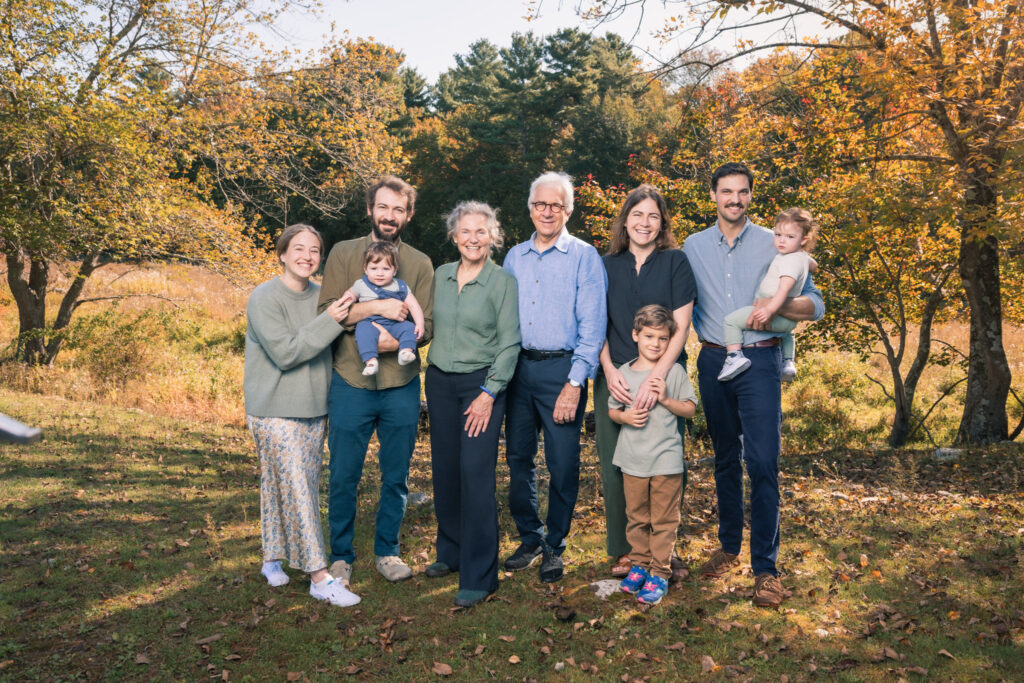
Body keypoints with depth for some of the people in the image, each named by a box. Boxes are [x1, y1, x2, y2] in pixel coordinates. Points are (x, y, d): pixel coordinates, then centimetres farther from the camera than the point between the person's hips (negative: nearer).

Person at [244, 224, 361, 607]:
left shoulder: (319, 295, 7)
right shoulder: (264, 299, -12)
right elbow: (285, 353, -21)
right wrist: (329, 321, -23)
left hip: (313, 410, 7)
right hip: (275, 412, -6)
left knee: (305, 486, 11)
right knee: (297, 489, -6)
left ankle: (273, 558, 29)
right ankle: (319, 577, -1)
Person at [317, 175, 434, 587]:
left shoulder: (420, 264, 6)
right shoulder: (343, 254, 2)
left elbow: (426, 327, 0)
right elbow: (326, 314, -8)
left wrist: (398, 341, -20)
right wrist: (376, 306, -20)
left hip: (402, 387, 2)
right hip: (350, 383, -1)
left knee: (396, 477, 12)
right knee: (343, 477, 7)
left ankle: (387, 552, 29)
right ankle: (341, 557, 24)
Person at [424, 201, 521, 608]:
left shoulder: (503, 282, -5)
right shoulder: (441, 276, 8)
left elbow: (509, 344, -8)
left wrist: (489, 393, -13)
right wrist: (435, 366, 7)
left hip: (481, 383, -5)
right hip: (440, 382, 5)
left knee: (476, 474, -8)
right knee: (444, 470, 11)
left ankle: (478, 577, 0)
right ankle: (450, 552, 29)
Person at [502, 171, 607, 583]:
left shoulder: (584, 257, -1)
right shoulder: (514, 257, 13)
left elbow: (591, 325, -7)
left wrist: (575, 383, -14)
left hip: (561, 369, -4)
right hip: (517, 367, 5)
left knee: (562, 465, 1)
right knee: (518, 458, 10)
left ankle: (554, 546, 19)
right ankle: (529, 538, 27)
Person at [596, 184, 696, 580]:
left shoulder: (675, 262, 1)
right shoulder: (607, 265, 9)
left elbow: (681, 327, -6)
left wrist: (656, 377, -17)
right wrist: (610, 371, -10)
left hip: (663, 377, -2)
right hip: (614, 378, 2)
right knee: (615, 466, 4)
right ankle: (624, 550, 19)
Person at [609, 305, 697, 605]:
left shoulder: (674, 371, -3)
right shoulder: (624, 373, 3)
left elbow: (690, 408, 0)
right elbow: (612, 410, 11)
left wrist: (666, 400, -16)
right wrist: (626, 417, -10)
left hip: (666, 460, -3)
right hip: (633, 460, 3)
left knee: (663, 520, 4)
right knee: (636, 517, 14)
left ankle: (659, 572, 14)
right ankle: (639, 564, 29)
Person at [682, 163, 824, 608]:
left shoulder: (773, 245, 2)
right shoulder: (694, 246, 9)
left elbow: (815, 305, 0)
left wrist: (774, 305, -17)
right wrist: (699, 333, 1)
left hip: (759, 360, -3)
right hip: (713, 361, 3)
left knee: (762, 463, -9)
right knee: (725, 460, 12)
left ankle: (765, 567, -2)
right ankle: (729, 546, 26)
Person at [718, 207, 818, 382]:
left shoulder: (790, 261, -20)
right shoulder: (803, 256, 10)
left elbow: (784, 288, -34)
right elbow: (813, 266, 35)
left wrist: (770, 309, -47)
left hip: (777, 314, -11)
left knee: (731, 320, -17)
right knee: (787, 333, 45)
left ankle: (735, 356, -28)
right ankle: (788, 363, 40)